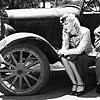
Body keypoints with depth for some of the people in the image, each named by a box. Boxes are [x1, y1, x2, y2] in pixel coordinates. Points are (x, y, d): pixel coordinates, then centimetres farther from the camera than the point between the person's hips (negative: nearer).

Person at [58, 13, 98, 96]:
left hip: (89, 56, -5)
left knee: (70, 57, -31)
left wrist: (65, 51, -25)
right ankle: (74, 84, -16)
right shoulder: (65, 32, -4)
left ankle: (81, 84, -16)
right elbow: (64, 48, -7)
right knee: (63, 57, -24)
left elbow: (79, 51, -28)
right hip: (77, 56, 5)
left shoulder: (85, 32, -22)